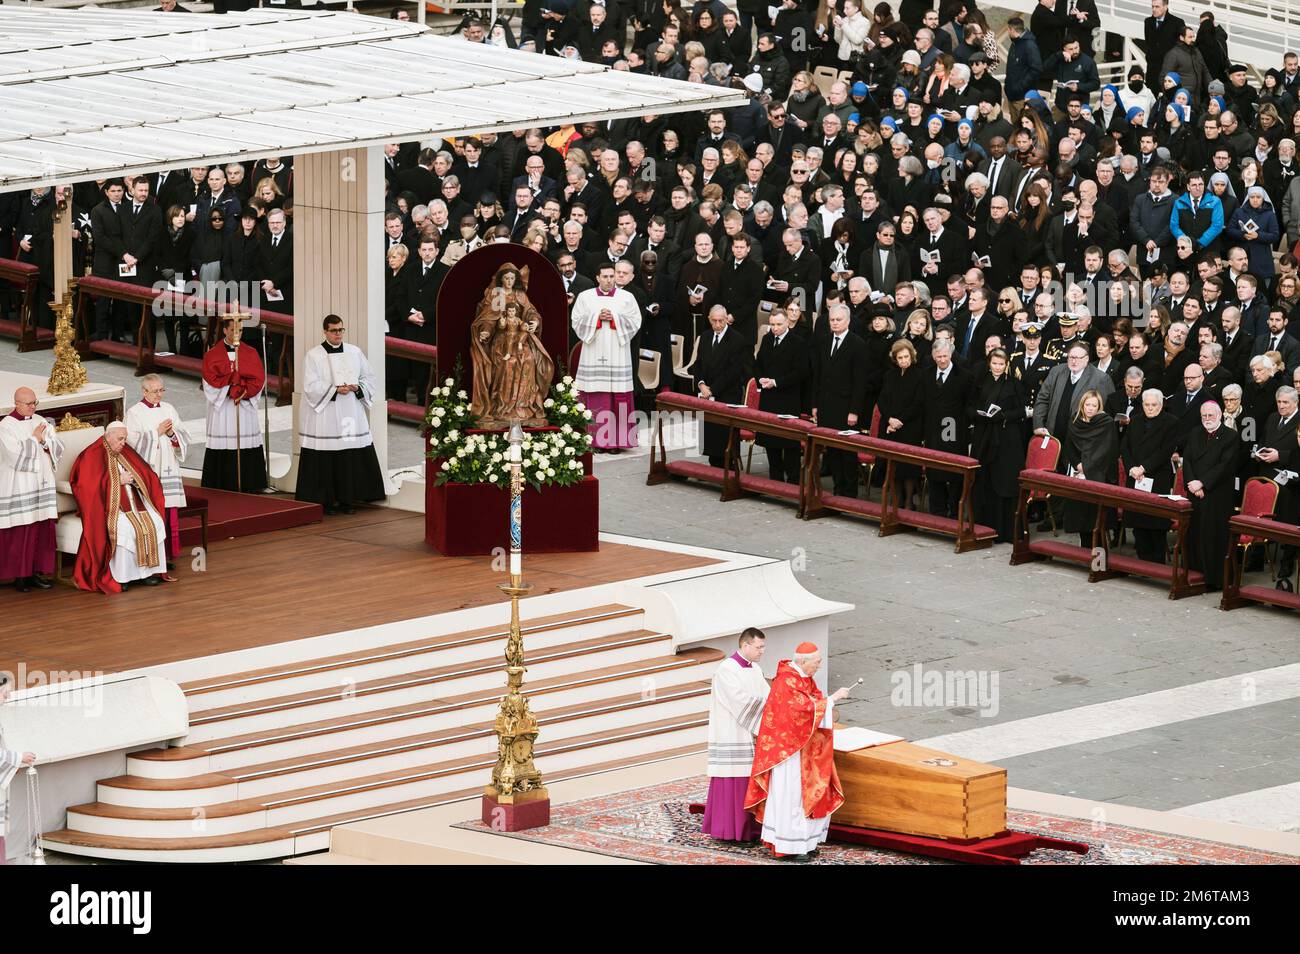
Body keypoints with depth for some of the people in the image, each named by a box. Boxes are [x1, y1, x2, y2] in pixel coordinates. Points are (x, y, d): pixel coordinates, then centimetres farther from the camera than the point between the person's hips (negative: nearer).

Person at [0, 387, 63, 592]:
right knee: (20, 533, -5)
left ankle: (34, 573, 9)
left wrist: (44, 441, -10)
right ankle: (19, 576, 1)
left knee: (42, 530, 2)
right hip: (18, 488, -6)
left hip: (41, 484, 6)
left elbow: (58, 447, 8)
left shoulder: (40, 422, 11)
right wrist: (35, 439, -8)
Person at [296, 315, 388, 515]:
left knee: (352, 459, 0)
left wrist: (357, 387, -8)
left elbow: (369, 378, 12)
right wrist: (335, 389, -16)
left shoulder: (355, 352, 9)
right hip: (324, 415, -3)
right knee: (326, 460, -4)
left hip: (351, 415, 3)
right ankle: (326, 501, 3)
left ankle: (347, 499, 8)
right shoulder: (313, 356, -2)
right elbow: (311, 386, -8)